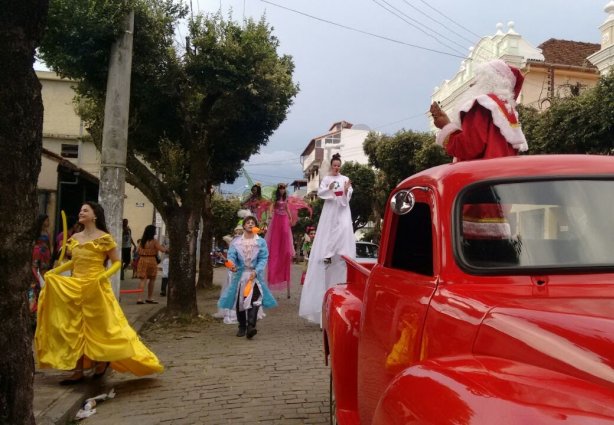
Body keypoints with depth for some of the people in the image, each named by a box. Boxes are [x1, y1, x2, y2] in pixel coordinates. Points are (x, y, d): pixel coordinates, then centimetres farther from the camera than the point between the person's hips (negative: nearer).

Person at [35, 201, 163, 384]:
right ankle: (78, 371, 16)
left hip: (96, 288, -6)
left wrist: (105, 275, -21)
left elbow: (117, 262, -6)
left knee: (99, 327, -1)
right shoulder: (75, 238, 8)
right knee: (75, 329, 8)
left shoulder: (104, 238, -9)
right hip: (74, 287, 6)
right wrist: (54, 271, 9)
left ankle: (103, 359, 24)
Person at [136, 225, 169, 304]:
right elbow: (162, 250, -13)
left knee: (143, 279, 3)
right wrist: (166, 249, 6)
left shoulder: (142, 241, 5)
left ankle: (139, 298, -6)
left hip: (142, 260, 4)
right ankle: (149, 298, 21)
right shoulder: (154, 241, -10)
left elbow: (139, 251, 11)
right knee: (152, 280, 12)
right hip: (151, 261, -4)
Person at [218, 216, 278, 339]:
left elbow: (263, 259, -3)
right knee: (239, 302, 6)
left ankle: (251, 326, -23)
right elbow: (231, 255, -4)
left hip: (255, 275, -2)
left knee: (254, 300, -18)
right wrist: (231, 264, -27)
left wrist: (256, 271, -18)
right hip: (240, 274, 2)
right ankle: (242, 327, 21)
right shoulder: (236, 242, 7)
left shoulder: (261, 242, 4)